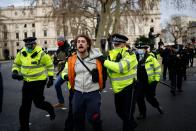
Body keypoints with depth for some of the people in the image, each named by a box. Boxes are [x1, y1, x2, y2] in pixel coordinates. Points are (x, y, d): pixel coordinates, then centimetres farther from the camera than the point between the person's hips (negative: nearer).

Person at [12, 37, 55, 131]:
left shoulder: (41, 54, -15)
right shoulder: (21, 53, -1)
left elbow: (50, 65, -3)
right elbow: (16, 63, 15)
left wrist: (50, 78, -4)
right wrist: (15, 72, -3)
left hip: (39, 81, -5)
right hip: (27, 82, 5)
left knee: (38, 103, -1)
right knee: (25, 106, 7)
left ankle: (50, 108, 35)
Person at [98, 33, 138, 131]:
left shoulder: (130, 55, -16)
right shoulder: (112, 55, 4)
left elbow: (120, 67, -33)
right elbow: (108, 70, -1)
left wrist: (104, 61, -29)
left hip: (128, 88, -7)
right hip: (117, 89, 7)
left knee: (127, 113, 0)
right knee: (119, 111, 20)